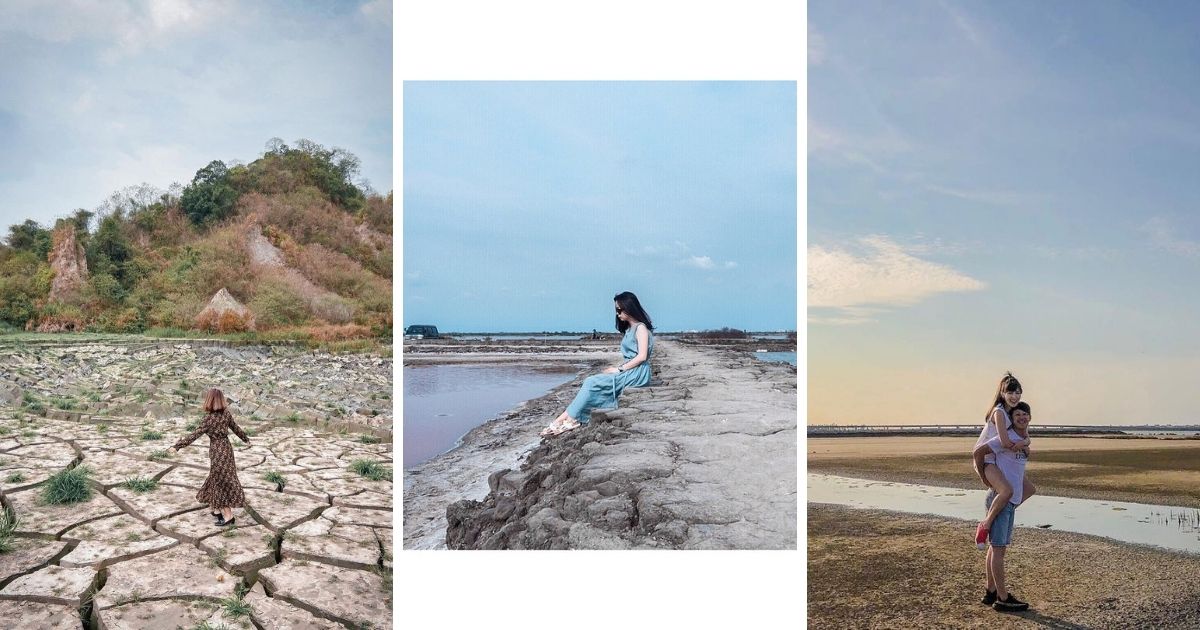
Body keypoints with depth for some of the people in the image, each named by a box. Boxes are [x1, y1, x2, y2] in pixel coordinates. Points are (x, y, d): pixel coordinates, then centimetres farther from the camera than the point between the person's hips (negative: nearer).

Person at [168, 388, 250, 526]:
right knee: (217, 480, 19)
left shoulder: (210, 418, -18)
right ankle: (218, 510, 27)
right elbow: (236, 428, 14)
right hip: (226, 447, 7)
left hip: (217, 450, -7)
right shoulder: (226, 413, 0)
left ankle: (228, 516, 2)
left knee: (220, 482, 1)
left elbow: (195, 434, -19)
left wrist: (177, 446, -17)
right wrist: (245, 438, 31)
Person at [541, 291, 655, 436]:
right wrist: (616, 367, 2)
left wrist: (619, 369, -14)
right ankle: (574, 419, -25)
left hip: (637, 373, -9)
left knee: (591, 383, -20)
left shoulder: (641, 328, -6)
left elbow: (642, 356, -16)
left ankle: (566, 418, -17)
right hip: (629, 371, 9)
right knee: (590, 382, -12)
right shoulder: (630, 329, 22)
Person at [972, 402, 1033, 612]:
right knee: (998, 547, -4)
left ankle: (991, 592, 22)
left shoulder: (1025, 438, 13)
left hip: (1011, 500, 9)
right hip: (1000, 498, -9)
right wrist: (984, 478, -6)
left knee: (997, 547, 14)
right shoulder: (1007, 437, -15)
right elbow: (978, 452, -17)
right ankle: (1003, 598, 1)